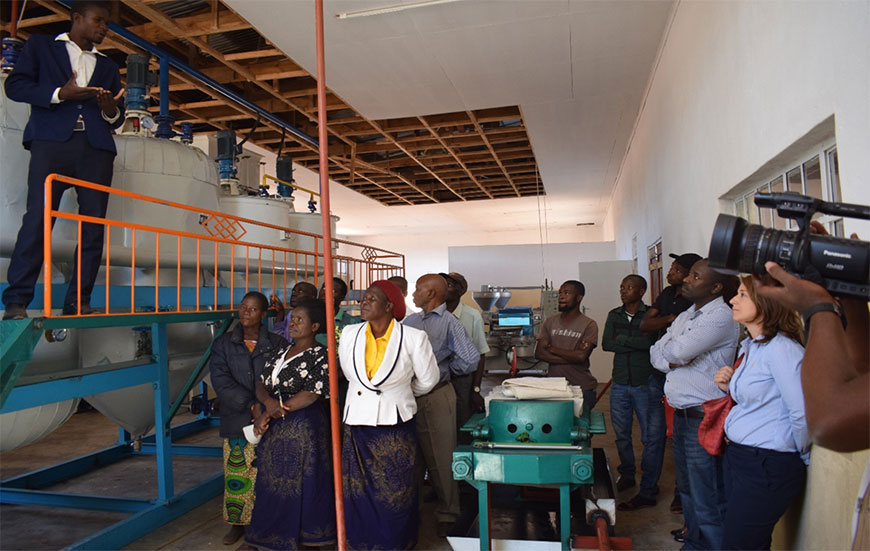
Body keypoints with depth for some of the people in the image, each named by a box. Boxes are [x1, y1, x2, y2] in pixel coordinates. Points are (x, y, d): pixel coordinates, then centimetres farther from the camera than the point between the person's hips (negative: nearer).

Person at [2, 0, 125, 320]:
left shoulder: (107, 66, 28)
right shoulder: (40, 46, 19)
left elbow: (117, 119, 23)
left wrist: (110, 110, -1)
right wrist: (59, 94, -9)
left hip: (97, 148, 3)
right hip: (52, 141, -3)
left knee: (94, 227, -6)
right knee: (38, 219, -13)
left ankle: (78, 304, -2)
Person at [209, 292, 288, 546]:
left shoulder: (277, 344, 3)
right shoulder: (223, 344, 6)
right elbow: (221, 382, -6)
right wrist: (252, 405, -16)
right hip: (236, 421, 1)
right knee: (236, 475, 7)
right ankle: (237, 523, 27)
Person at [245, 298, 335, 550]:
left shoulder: (320, 355, -9)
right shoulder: (281, 352, 13)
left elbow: (311, 395, -18)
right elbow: (261, 384, 9)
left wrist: (269, 414, -15)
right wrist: (269, 402, -15)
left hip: (303, 428, -7)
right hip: (273, 429, 7)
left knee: (300, 482, 1)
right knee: (272, 481, 12)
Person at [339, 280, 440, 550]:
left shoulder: (413, 337, -11)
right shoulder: (349, 334, 0)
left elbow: (427, 380, 4)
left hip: (396, 424, -3)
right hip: (357, 423, 3)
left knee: (395, 490, 7)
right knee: (359, 490, 9)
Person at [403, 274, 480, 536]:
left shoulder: (449, 322, -9)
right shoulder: (410, 321, 10)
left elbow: (471, 358, -18)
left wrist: (446, 371, -5)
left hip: (436, 396, -6)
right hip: (408, 395, 6)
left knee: (441, 457, 5)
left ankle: (447, 514, 21)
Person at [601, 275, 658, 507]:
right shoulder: (614, 315, 10)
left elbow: (653, 342, -19)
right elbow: (606, 344, -1)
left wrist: (623, 339, -11)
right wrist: (637, 342, -10)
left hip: (644, 384, -4)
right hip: (620, 384, 5)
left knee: (649, 438, -1)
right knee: (621, 435, 14)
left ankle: (647, 492, 7)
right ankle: (626, 475, 34)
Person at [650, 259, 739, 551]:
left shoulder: (721, 317, -15)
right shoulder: (685, 316, 14)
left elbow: (678, 350, -23)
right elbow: (656, 353, 11)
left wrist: (669, 350, -1)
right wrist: (673, 360, -10)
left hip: (703, 419, -9)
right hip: (682, 415, 9)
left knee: (708, 503, 1)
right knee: (688, 492, 23)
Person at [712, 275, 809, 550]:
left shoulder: (782, 348, -20)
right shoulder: (749, 346, 10)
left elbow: (803, 413, -23)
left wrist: (799, 456, -8)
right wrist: (728, 387, 1)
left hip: (767, 467, -9)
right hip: (737, 456, 9)